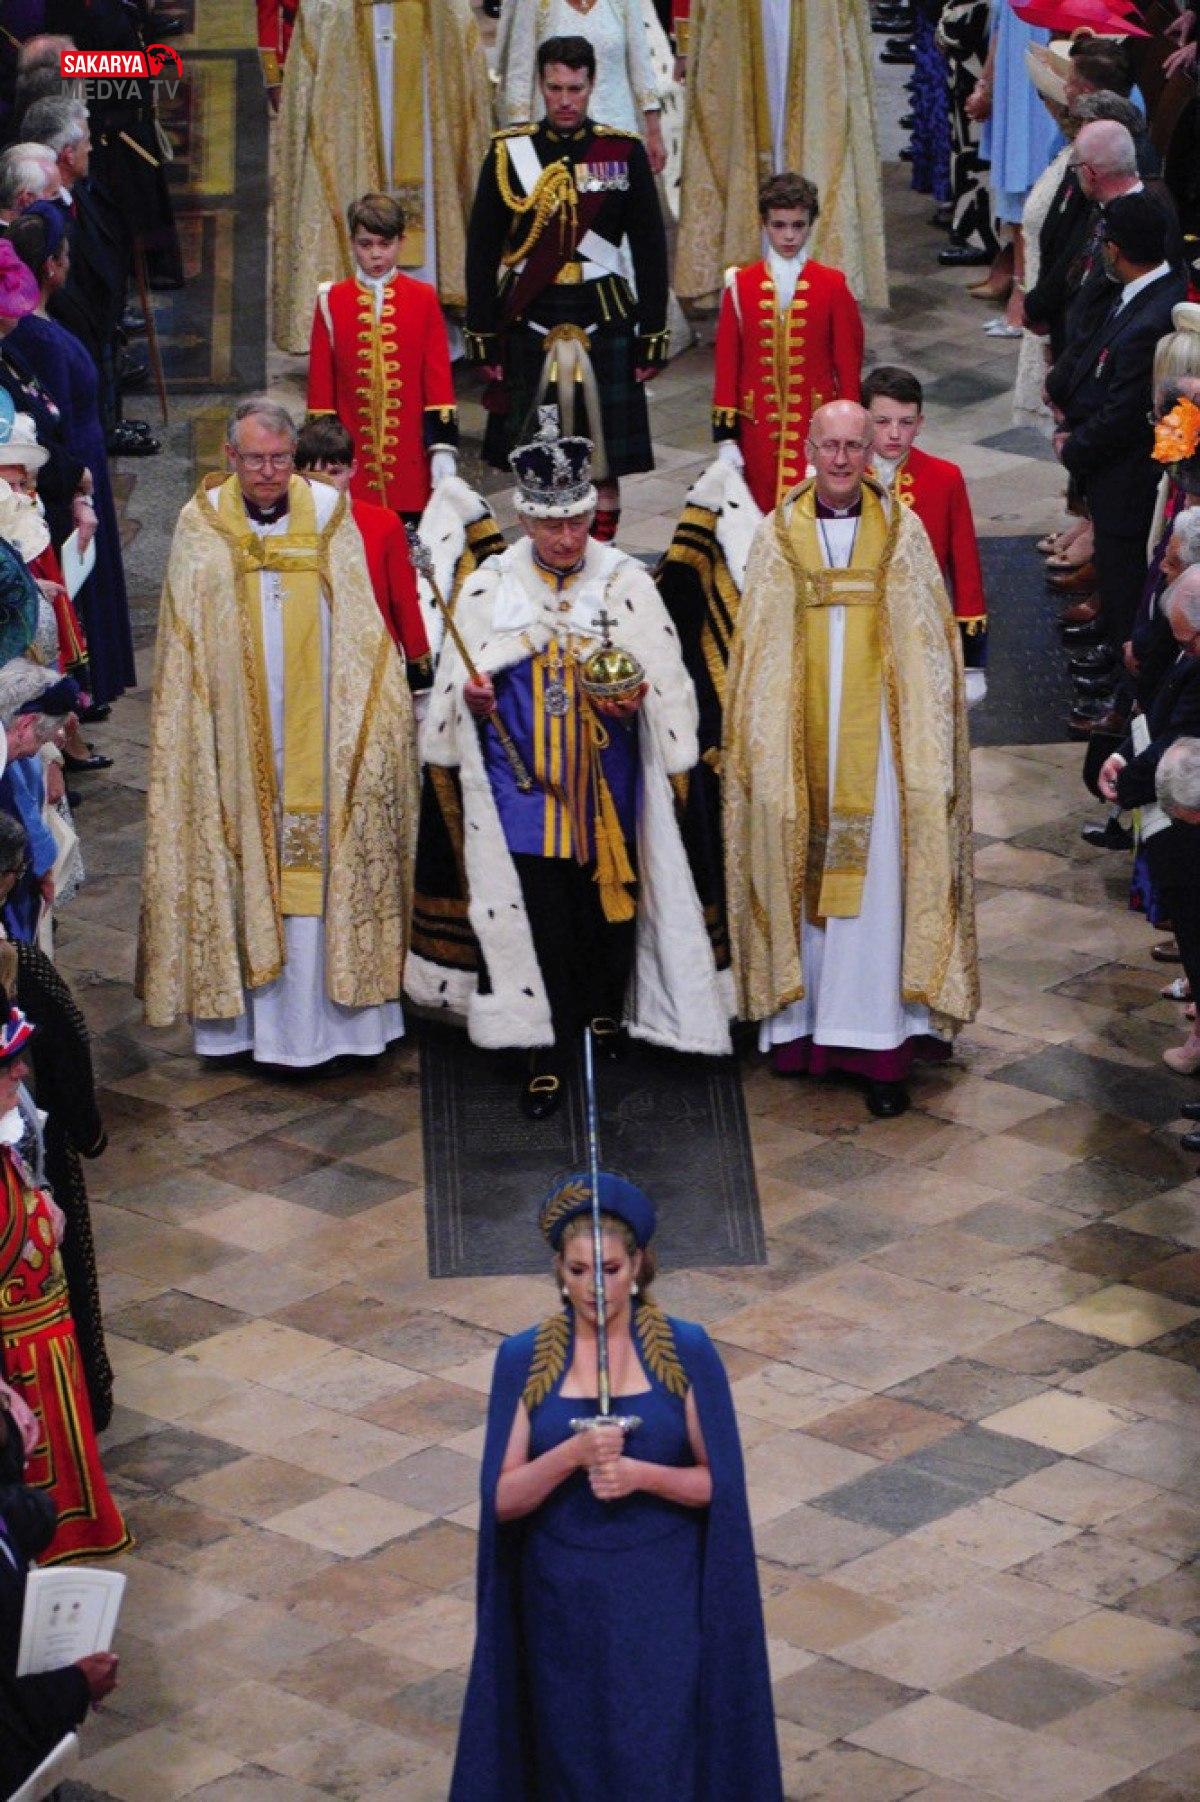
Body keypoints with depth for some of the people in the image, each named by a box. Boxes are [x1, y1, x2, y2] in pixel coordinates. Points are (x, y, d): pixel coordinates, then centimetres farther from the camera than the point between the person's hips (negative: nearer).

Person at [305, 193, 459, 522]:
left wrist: (443, 448, -5)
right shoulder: (331, 301, 5)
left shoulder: (423, 299, 4)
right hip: (353, 461, 0)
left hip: (410, 461, 0)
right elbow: (320, 382, 7)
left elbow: (439, 379, 2)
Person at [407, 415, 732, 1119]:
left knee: (611, 905, 7)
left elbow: (670, 685, 3)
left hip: (608, 790, 0)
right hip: (521, 791, 0)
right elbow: (451, 699, 8)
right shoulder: (488, 590, 2)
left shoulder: (628, 584, 0)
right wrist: (473, 702, -15)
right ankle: (548, 1055, 6)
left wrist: (638, 699, -18)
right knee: (537, 921, -3)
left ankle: (608, 1014, 31)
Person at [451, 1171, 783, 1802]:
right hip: (565, 1600, 1)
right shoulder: (523, 1359, -3)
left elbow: (719, 1483, -3)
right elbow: (502, 1498, -6)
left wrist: (640, 1474, -20)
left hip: (663, 1598, -1)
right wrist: (573, 1453, -23)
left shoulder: (686, 1350, -5)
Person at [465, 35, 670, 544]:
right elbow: (482, 250, 6)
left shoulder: (625, 152, 3)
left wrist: (653, 335, 1)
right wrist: (483, 333, 2)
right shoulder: (509, 152, 3)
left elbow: (650, 249, 6)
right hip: (529, 323, 0)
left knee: (606, 468, 1)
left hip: (606, 323, 0)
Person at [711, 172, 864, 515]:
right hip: (759, 430, 1)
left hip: (816, 428, -1)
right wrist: (726, 437, -1)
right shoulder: (741, 285, 3)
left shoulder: (832, 285, 1)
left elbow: (849, 364, 4)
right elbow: (726, 364, 4)